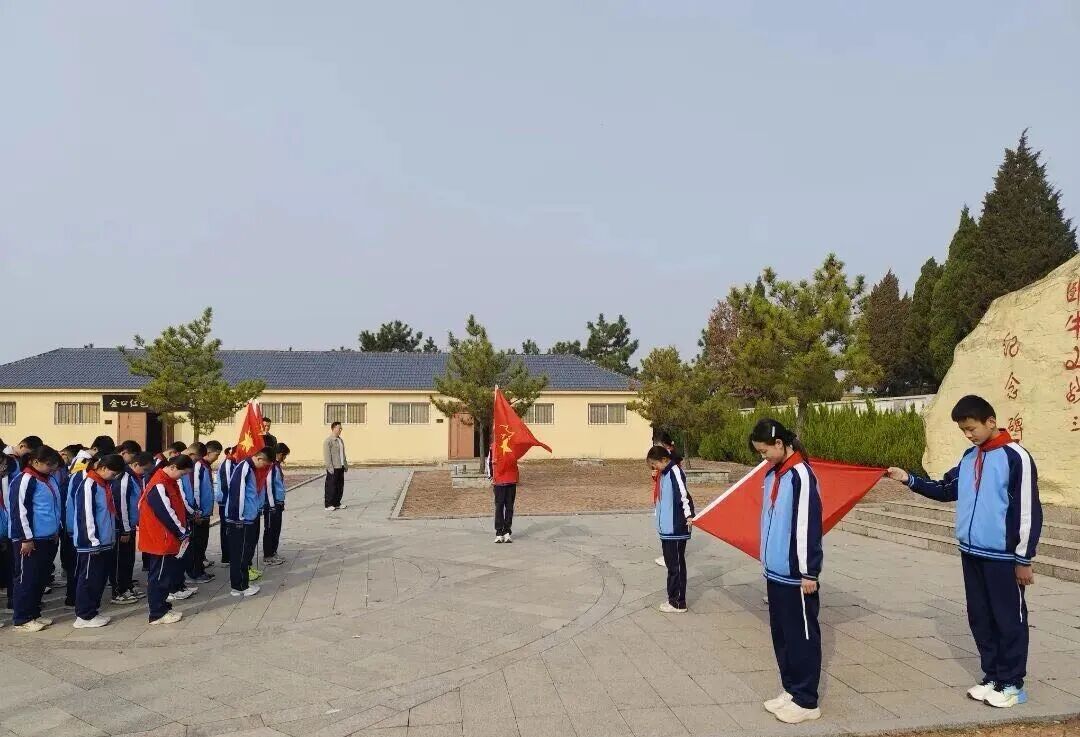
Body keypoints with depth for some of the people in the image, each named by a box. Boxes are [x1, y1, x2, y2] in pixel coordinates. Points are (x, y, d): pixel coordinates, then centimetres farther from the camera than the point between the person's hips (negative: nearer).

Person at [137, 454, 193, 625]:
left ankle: (161, 605, 26)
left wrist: (183, 530, 7)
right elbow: (167, 513, -21)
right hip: (160, 540, -10)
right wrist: (183, 533, -11)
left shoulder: (169, 482, 10)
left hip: (168, 539, 10)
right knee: (159, 577, 0)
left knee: (166, 574, 16)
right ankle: (157, 614, 8)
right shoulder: (159, 486, -22)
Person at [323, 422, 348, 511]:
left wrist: (345, 464, 19)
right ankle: (329, 505, 4)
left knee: (340, 486, 11)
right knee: (331, 487, -2)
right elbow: (327, 455, -15)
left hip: (341, 467, 8)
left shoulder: (340, 440, 16)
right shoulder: (328, 441, -11)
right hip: (333, 468, -8)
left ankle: (337, 503, 21)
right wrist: (330, 467, -19)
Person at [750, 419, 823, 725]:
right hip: (775, 572, 8)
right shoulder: (772, 474, 10)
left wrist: (809, 572, -17)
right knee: (781, 635, 16)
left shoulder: (800, 475, -17)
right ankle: (791, 690, 28)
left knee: (801, 637, 4)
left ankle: (806, 701, 15)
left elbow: (808, 526, -19)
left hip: (796, 575, -8)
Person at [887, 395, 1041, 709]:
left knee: (1009, 620, 6)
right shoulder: (969, 457, 9)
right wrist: (909, 479, 4)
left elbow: (1029, 511, -14)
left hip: (1002, 557, -7)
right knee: (980, 618, 14)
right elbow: (946, 490, 17)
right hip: (971, 553, 7)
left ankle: (1011, 683, 18)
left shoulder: (1016, 457, -14)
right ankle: (992, 676, 26)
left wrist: (1023, 559, -13)